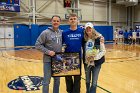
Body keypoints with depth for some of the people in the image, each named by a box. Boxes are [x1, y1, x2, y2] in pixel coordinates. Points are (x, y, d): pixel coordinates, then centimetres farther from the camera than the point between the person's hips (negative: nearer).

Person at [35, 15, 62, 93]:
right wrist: (48, 52, -18)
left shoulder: (62, 33, 3)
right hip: (48, 60, -4)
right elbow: (38, 45, -10)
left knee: (57, 80, 15)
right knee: (46, 81, 3)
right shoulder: (46, 33, -9)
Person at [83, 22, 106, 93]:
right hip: (87, 63, 3)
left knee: (94, 82, 2)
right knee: (87, 81, 17)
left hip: (96, 63, -3)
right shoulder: (84, 39, -1)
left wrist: (96, 57, -21)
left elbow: (103, 51, -8)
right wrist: (83, 58, -2)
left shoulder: (99, 38, -11)